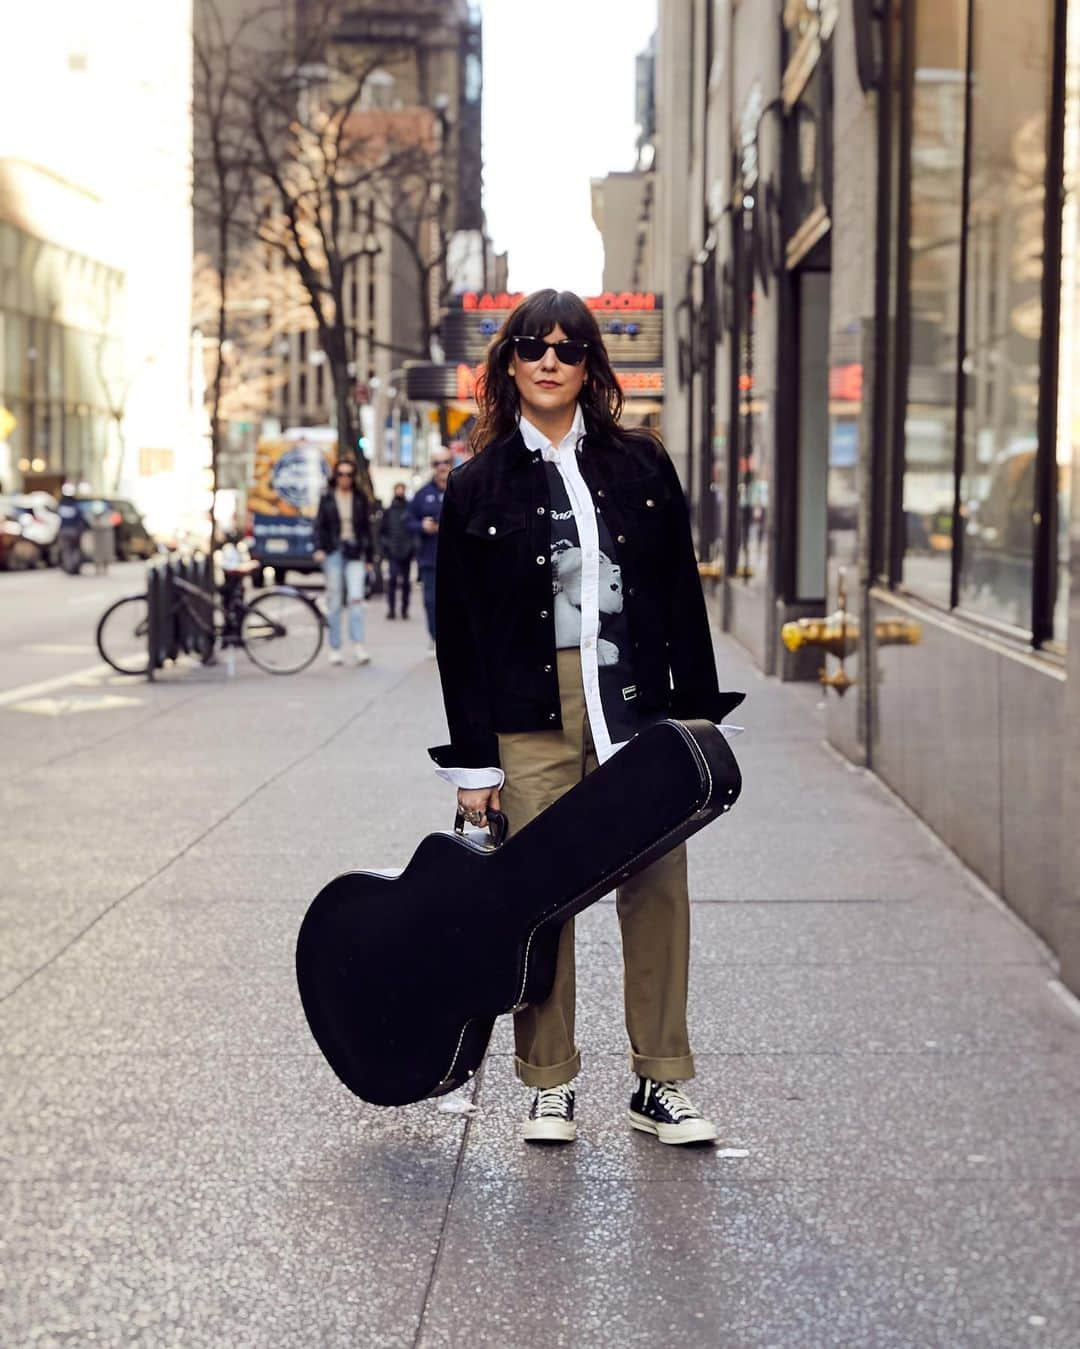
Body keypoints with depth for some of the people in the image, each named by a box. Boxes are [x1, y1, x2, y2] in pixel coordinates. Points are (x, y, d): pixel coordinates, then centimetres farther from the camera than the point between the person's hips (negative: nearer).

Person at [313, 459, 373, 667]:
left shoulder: (360, 499, 9)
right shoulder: (327, 498, 7)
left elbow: (366, 528, 11)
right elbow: (319, 525, 5)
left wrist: (368, 556, 8)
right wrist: (318, 549, -9)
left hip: (355, 552, 0)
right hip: (333, 553, 0)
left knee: (356, 597, -15)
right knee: (334, 601, 3)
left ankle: (358, 646, -18)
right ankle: (335, 648, 8)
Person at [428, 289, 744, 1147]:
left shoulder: (640, 465, 9)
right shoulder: (480, 485, 4)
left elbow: (683, 595, 10)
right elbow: (459, 628, 3)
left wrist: (697, 716, 5)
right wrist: (472, 759, -1)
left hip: (636, 706, 1)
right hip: (531, 718, -1)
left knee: (658, 888, 2)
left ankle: (660, 1084, 13)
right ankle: (550, 1087, 15)